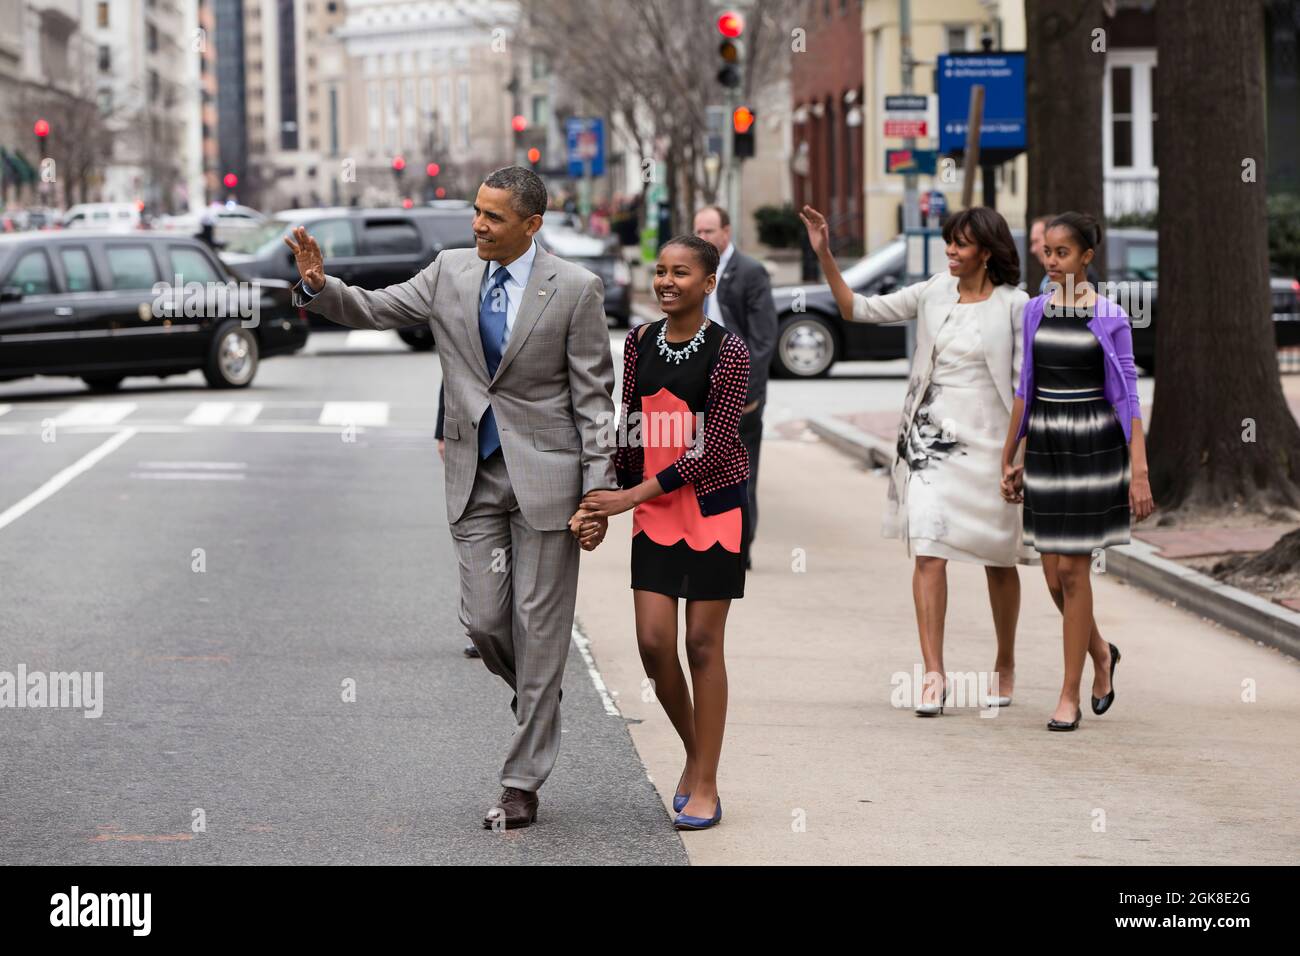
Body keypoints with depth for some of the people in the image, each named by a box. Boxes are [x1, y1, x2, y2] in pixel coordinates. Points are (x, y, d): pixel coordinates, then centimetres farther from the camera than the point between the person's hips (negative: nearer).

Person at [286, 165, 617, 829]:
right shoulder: (451, 272, 3)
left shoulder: (574, 290, -8)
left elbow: (593, 396, -7)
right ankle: (538, 698, 34)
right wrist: (318, 286, -14)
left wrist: (598, 492, -11)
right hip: (475, 475, 4)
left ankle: (522, 783, 7)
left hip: (545, 475, -4)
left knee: (538, 626, 0)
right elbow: (374, 310, 7)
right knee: (484, 621, 1)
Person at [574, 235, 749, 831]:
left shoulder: (728, 352, -10)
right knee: (653, 643, -1)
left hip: (713, 507, -4)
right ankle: (693, 752, 23)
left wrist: (631, 496, -18)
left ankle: (705, 785, 9)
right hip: (653, 510, 4)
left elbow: (712, 446, -15)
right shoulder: (640, 343, 5)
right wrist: (609, 499, 10)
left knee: (703, 643, 0)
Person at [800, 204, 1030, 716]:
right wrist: (825, 256, 1)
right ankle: (933, 676, -9)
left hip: (986, 439, -2)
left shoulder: (1013, 306, -4)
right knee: (928, 553, -9)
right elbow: (859, 309, 10)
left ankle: (1004, 665, 29)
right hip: (931, 437, 3)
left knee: (998, 559, 10)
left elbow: (1025, 381, -4)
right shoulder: (934, 293, 6)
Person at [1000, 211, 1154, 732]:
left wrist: (1139, 473, -12)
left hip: (1092, 447, -4)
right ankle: (1100, 652, 34)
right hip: (1044, 445, 4)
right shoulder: (1035, 311, 7)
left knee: (1073, 570, -4)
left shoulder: (1109, 318, -6)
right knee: (1054, 570, 7)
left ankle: (1070, 696, 3)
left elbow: (1128, 398, -6)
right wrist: (1009, 458, 13)